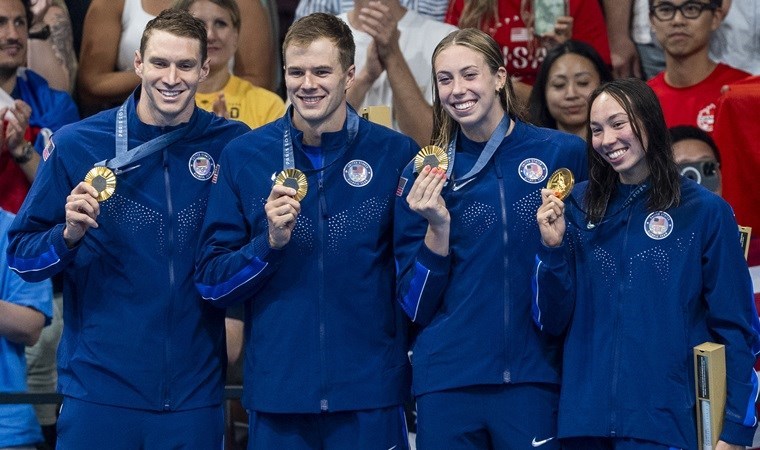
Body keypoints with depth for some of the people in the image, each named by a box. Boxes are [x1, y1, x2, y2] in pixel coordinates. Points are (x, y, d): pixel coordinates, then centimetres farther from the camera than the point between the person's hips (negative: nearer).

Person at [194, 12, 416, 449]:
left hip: (370, 395, -1)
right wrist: (270, 243, -12)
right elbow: (212, 282, 1)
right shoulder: (244, 157, 2)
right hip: (276, 393, 1)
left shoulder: (396, 155, 0)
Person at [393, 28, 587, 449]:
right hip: (448, 382, 1)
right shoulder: (422, 175, 4)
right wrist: (438, 226, -10)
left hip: (534, 378, -1)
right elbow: (414, 306, 2)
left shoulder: (564, 154, 0)